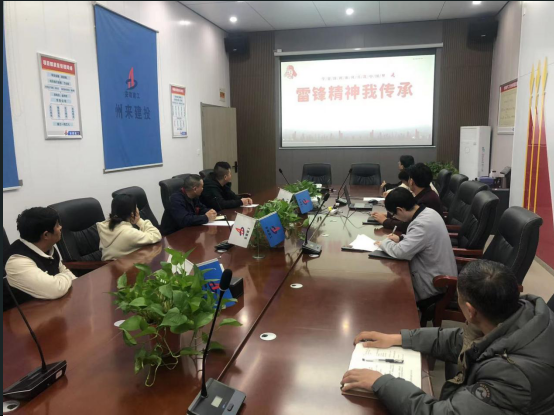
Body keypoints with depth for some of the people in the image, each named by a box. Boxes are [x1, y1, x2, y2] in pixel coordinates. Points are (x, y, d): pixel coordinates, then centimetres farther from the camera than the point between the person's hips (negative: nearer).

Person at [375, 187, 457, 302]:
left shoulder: (423, 223, -28)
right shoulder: (428, 212, 0)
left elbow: (401, 252, -29)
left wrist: (384, 243, -10)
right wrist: (401, 239, 5)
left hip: (435, 282, -9)